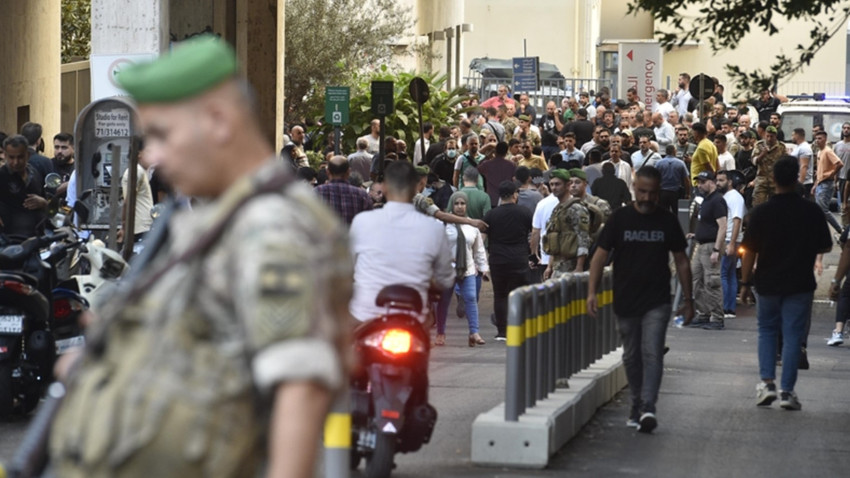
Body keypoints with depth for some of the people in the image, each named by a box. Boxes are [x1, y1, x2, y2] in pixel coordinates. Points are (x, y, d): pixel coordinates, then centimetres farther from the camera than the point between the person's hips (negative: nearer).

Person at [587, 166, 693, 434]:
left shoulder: (667, 221, 2)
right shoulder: (620, 219, 1)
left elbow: (681, 261, 8)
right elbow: (601, 256, 1)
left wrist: (688, 300, 6)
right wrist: (592, 292, -9)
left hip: (657, 303, -2)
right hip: (626, 301, 2)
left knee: (652, 353, -13)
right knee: (631, 357, 11)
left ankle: (648, 408, -20)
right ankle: (636, 405, 24)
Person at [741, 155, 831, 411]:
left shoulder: (761, 212, -9)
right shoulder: (812, 212, -8)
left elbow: (750, 251, -7)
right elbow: (825, 247, 2)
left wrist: (745, 282, 3)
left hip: (768, 282, 1)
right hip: (800, 284, -1)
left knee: (767, 330, 17)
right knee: (793, 334, 4)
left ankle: (767, 381, 3)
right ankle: (787, 391, 1)